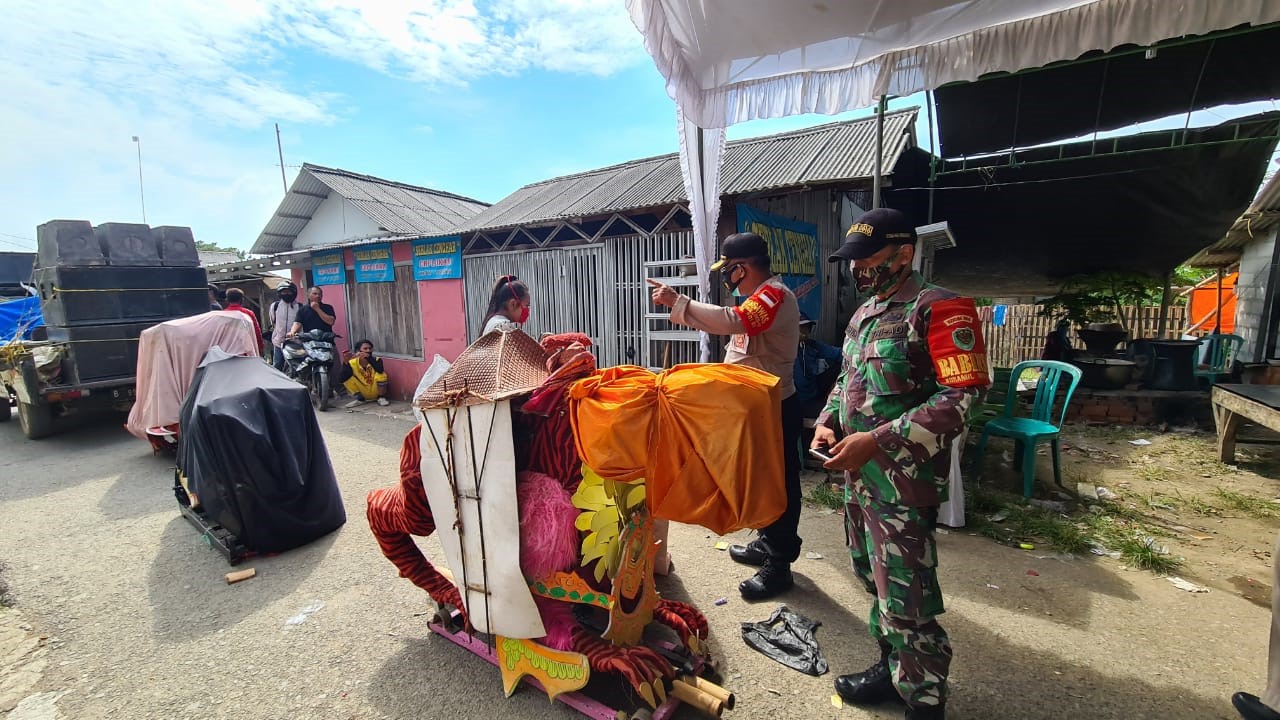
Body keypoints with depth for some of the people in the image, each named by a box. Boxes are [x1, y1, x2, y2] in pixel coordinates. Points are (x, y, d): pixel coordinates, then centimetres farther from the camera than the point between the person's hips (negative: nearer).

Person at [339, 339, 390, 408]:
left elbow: (380, 370, -38)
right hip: (363, 392, 2)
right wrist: (346, 363, -33)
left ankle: (381, 398, -11)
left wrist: (368, 357, -46)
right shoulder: (352, 363, -11)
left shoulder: (377, 359, -14)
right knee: (346, 377, -15)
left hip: (376, 391, -2)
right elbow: (341, 379, -22)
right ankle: (360, 399, -3)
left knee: (381, 374, -27)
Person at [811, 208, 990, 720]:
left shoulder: (939, 309, -13)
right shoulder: (864, 313, 13)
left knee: (907, 601, 1)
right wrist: (827, 423, 4)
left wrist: (876, 441, -25)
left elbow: (963, 395, -21)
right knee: (874, 579, 21)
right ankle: (892, 669, 41)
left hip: (903, 480, -8)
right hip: (858, 474, 9)